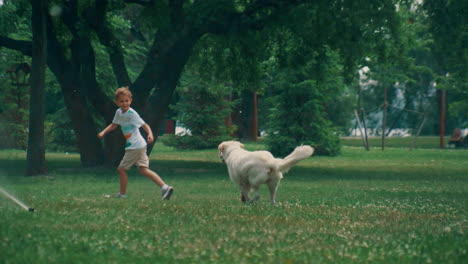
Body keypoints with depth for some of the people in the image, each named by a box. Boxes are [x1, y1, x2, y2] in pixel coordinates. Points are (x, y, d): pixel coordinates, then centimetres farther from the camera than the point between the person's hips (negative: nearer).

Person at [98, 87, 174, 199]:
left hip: (135, 147, -8)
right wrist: (103, 132, 9)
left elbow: (145, 125, -18)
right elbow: (113, 125, 24)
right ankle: (165, 187, -5)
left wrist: (150, 134, -36)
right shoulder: (119, 112, 10)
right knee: (144, 170, 3)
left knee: (121, 169, 1)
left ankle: (122, 194, 14)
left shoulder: (132, 113, -15)